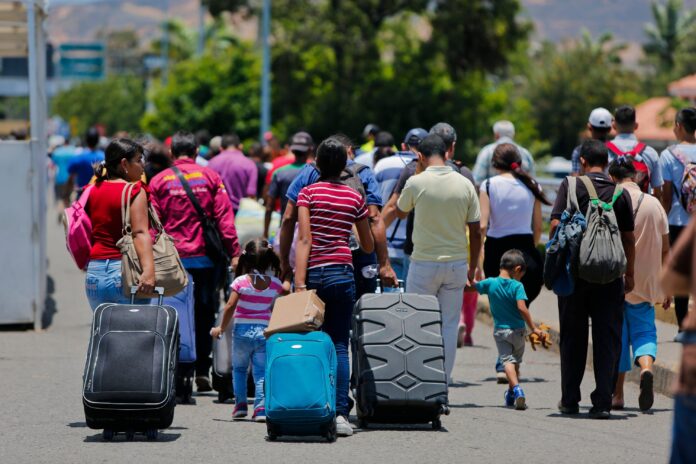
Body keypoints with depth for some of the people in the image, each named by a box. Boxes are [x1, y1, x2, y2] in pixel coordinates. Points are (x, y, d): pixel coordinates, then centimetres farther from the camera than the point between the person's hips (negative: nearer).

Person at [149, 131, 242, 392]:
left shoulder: (159, 181, 2)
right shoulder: (210, 177, 3)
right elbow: (224, 218, -2)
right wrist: (234, 253, -2)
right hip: (205, 258, 0)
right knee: (204, 314, 7)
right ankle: (202, 371, 4)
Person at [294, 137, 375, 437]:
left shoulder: (308, 193, -1)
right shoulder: (355, 198, 7)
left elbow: (304, 240, -10)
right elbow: (368, 246, 15)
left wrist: (300, 283, -14)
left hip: (313, 273, -2)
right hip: (342, 274, 2)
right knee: (339, 345, 2)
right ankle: (340, 412, -10)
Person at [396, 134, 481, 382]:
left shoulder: (416, 183, -9)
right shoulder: (465, 185, -1)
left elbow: (400, 212, 12)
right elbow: (476, 232, 2)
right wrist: (473, 268, 14)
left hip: (424, 263, -2)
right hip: (456, 263, 2)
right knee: (449, 325, 8)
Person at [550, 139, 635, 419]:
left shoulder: (571, 186, -2)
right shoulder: (620, 193, 3)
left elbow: (556, 225, -9)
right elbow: (629, 239, 5)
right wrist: (629, 275, 14)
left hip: (574, 272, 0)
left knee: (573, 337, 11)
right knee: (607, 338, 3)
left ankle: (570, 400, 15)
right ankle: (603, 401, -3)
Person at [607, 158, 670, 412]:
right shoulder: (654, 204, 3)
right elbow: (665, 249, 6)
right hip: (645, 283, 2)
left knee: (617, 334, 8)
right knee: (644, 330, 8)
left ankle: (617, 394, 10)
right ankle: (646, 367, -22)